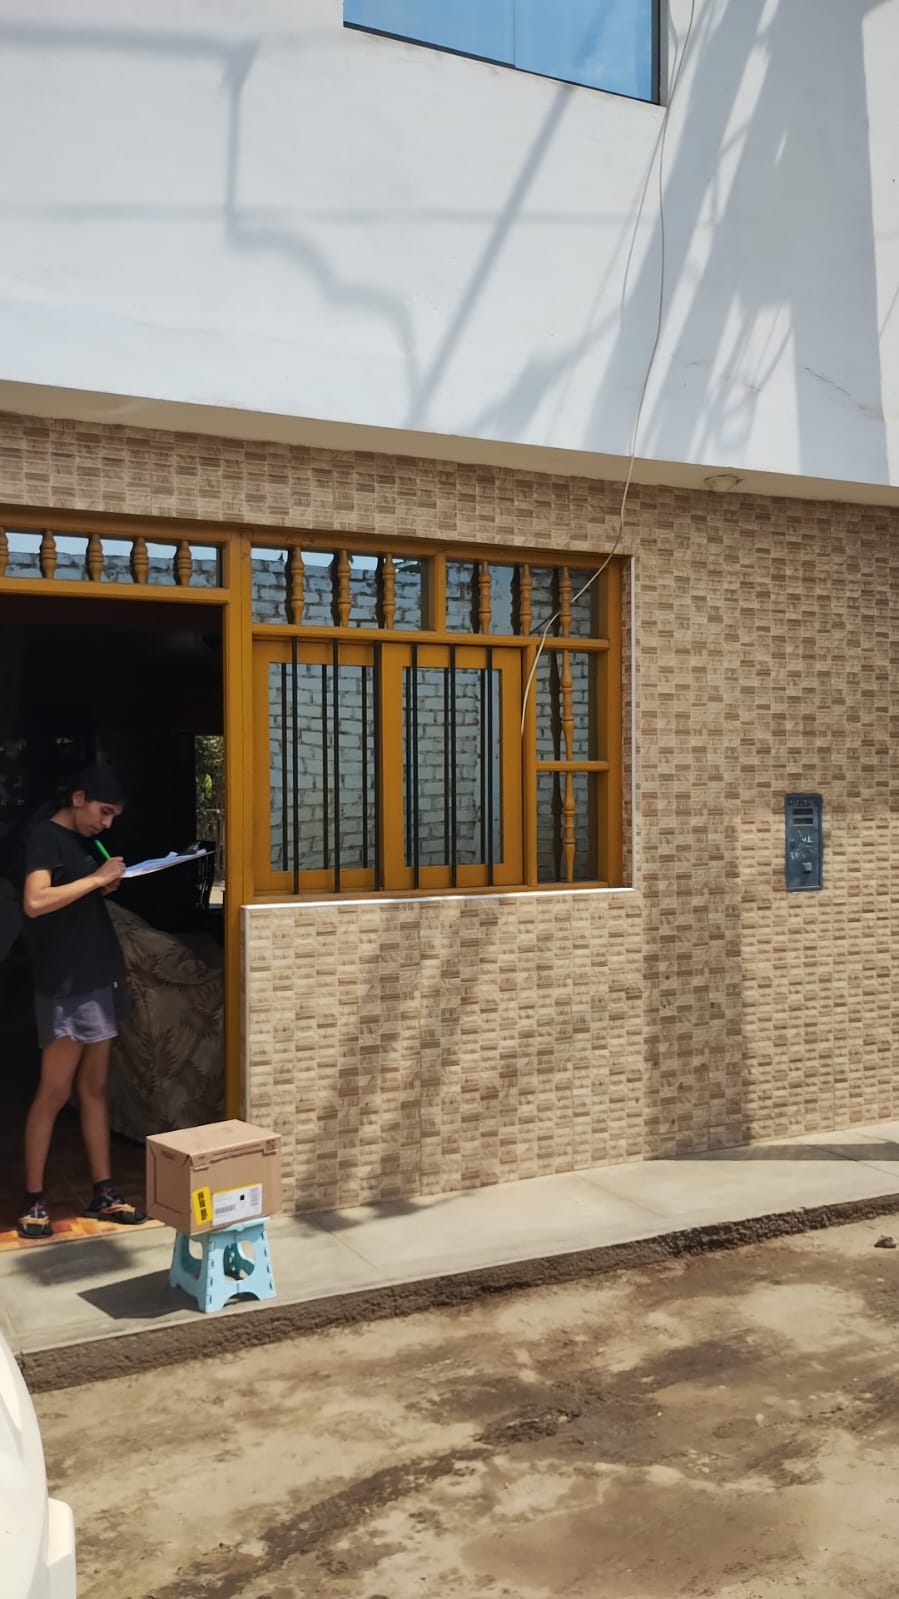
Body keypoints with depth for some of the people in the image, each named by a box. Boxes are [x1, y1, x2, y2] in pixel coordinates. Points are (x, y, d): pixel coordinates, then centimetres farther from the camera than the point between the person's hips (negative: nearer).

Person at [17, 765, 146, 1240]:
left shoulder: (84, 841, 14)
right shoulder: (45, 836, -11)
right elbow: (35, 902, -26)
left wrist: (109, 884, 6)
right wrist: (96, 878, -21)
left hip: (98, 978, 8)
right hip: (64, 985, -8)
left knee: (94, 1088, 11)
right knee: (55, 1092, -2)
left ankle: (102, 1192, 17)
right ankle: (32, 1200, 8)